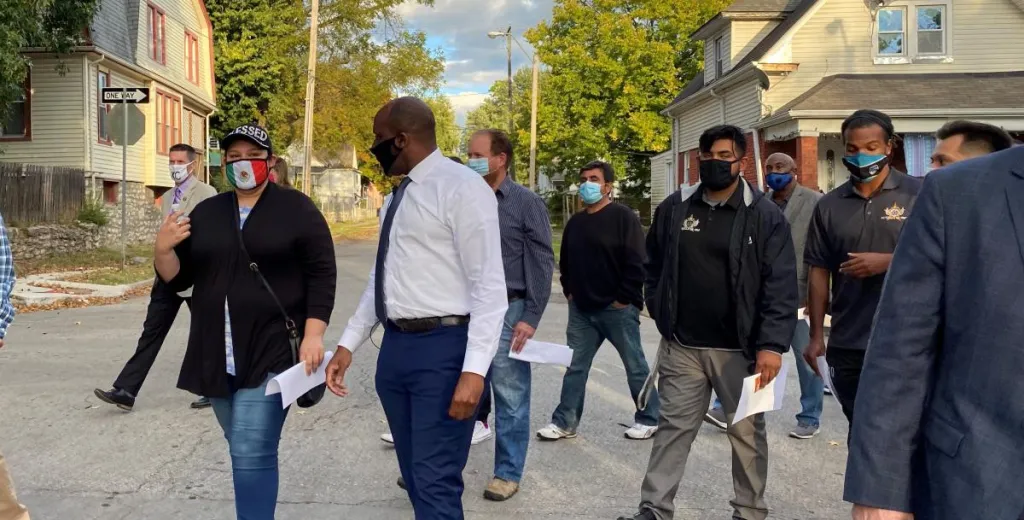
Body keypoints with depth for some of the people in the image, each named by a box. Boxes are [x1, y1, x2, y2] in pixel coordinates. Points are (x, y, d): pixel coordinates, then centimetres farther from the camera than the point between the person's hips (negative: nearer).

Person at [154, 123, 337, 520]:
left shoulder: (296, 209, -2)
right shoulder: (206, 213, 11)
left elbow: (322, 274, -6)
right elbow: (178, 279, 13)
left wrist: (313, 334, -15)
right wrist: (163, 250, -7)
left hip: (272, 352, -5)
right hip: (217, 356, 5)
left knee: (252, 455, -10)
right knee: (247, 452, 16)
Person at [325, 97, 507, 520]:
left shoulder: (462, 187, -12)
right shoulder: (400, 196, 15)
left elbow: (489, 286, -17)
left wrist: (474, 370, -23)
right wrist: (348, 344, 17)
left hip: (443, 348, -9)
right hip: (395, 346, 9)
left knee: (436, 486, -6)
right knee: (416, 480, 17)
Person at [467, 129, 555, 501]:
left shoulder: (527, 202, -2)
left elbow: (542, 263, -4)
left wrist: (531, 317, -10)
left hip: (507, 311, -3)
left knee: (510, 398, 6)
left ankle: (508, 473, 19)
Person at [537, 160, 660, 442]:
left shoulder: (624, 217, -9)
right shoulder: (575, 222, 12)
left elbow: (636, 263, -14)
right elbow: (565, 261, 23)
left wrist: (623, 299, -14)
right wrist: (570, 291, 12)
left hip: (617, 308, -6)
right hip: (581, 309, 6)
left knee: (635, 366, 6)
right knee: (575, 367, 8)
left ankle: (649, 419, 20)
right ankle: (565, 422, 16)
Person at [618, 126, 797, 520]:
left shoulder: (765, 214, -6)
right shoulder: (674, 208, 4)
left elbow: (781, 285, -10)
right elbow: (654, 266, 16)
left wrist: (772, 344, -17)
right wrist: (661, 315, 9)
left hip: (739, 349, -2)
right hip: (681, 346, 3)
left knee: (746, 433, 11)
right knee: (673, 427, 9)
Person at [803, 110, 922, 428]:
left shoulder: (918, 195, -2)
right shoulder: (829, 206, 7)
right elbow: (819, 271, 8)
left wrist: (887, 262, -18)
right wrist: (816, 336, 5)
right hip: (847, 346, 3)